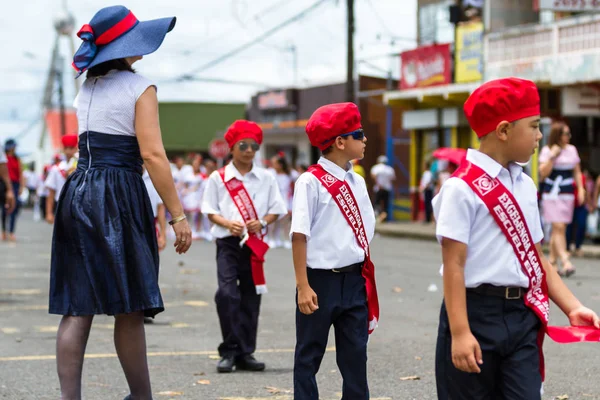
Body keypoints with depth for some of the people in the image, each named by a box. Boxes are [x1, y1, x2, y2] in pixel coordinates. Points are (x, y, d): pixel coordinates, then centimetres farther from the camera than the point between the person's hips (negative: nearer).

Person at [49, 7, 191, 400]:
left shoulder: (86, 90, 17)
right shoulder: (139, 87, -5)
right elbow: (152, 154, -13)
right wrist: (178, 215, -12)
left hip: (78, 192, 7)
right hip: (118, 196, -7)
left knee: (77, 308, 2)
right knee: (129, 309, 2)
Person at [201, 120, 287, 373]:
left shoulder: (266, 178, 8)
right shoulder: (218, 178, 3)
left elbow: (276, 210, 9)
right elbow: (211, 212, 3)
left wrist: (262, 222, -11)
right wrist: (228, 224, -15)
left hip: (254, 244, 2)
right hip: (228, 242, -2)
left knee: (250, 296, 5)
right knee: (226, 293, -15)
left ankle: (245, 353, 12)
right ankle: (229, 352, -8)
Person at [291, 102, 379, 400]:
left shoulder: (357, 182, 8)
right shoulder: (311, 182, -11)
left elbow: (364, 233, 13)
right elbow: (299, 236, -12)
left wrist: (366, 278, 11)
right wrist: (303, 287, -15)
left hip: (354, 280, 6)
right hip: (321, 280, -6)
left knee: (355, 354, 9)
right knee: (309, 356, 6)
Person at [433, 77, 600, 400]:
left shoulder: (526, 186, 10)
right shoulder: (463, 187, -12)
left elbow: (535, 257, 14)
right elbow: (454, 265, -15)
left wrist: (573, 307, 6)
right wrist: (459, 333, -19)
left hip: (522, 314, 6)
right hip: (476, 312, -6)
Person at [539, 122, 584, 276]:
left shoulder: (572, 150, 10)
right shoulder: (547, 151, -3)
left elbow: (577, 172, 16)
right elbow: (543, 173, -9)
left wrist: (581, 189, 7)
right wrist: (552, 157, -16)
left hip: (567, 194, 5)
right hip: (552, 193, -5)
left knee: (559, 228, 7)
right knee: (558, 227, -13)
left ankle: (552, 261, 16)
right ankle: (566, 262, -20)